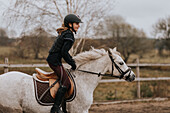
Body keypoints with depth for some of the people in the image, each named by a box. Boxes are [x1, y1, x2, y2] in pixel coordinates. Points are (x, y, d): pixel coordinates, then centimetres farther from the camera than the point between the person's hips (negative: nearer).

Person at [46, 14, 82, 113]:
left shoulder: (64, 33, 16)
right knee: (66, 82, -12)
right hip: (55, 61, -11)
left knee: (66, 81, 17)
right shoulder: (69, 36, -15)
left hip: (52, 59, 11)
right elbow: (64, 52, -21)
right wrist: (72, 64, -10)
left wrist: (72, 60, 18)